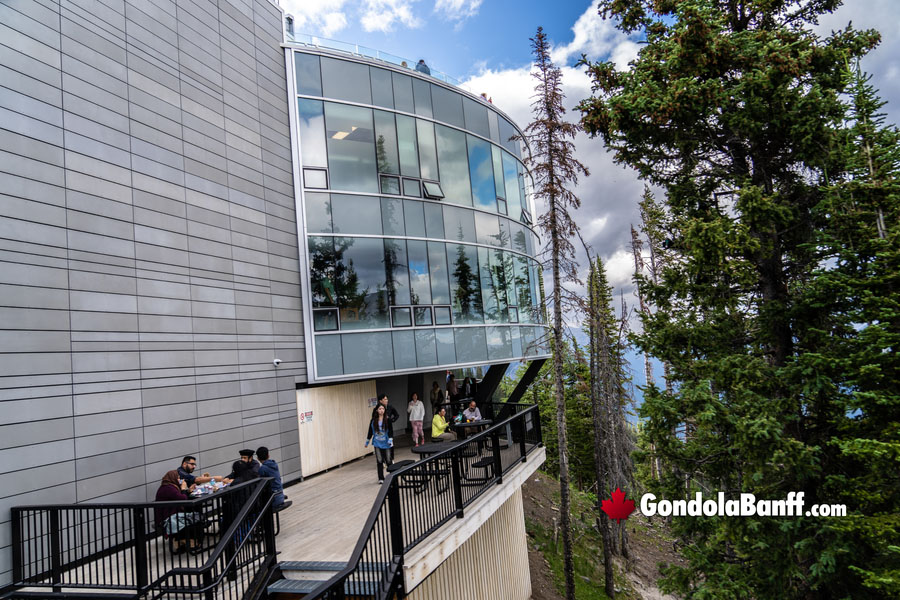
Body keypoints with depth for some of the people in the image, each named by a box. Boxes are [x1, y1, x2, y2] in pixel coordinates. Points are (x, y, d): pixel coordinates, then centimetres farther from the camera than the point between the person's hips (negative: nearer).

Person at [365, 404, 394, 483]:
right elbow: (370, 431, 8)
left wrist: (390, 440, -18)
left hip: (386, 443, -2)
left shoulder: (387, 420, -7)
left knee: (388, 460, 5)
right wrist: (367, 442, 13)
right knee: (379, 461, 3)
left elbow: (391, 431, -7)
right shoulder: (373, 420, 0)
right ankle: (381, 478, 13)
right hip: (377, 444, 2)